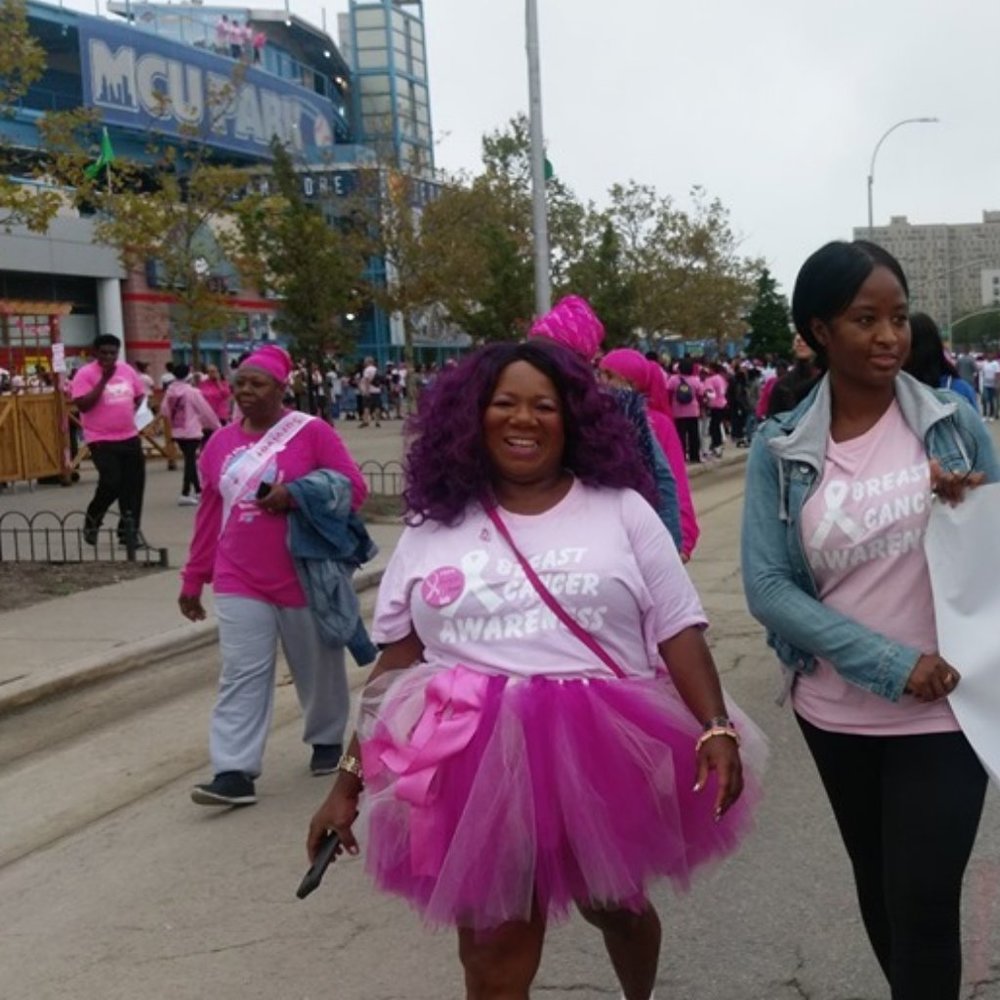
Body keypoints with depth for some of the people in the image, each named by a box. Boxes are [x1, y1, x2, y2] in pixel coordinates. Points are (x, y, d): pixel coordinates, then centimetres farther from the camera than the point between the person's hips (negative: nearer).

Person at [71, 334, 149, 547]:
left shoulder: (127, 370, 7)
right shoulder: (85, 374, -10)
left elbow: (140, 396, 20)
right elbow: (83, 405, -19)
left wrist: (141, 413, 3)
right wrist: (104, 379, -20)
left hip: (129, 437, 6)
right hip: (102, 440, -6)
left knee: (134, 484, 5)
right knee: (111, 482, -15)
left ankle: (129, 530, 17)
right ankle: (92, 520, 13)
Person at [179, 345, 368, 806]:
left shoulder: (311, 432, -7)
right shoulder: (220, 442, 6)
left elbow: (354, 487, -9)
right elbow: (209, 515, 11)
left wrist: (297, 498, -23)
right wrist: (193, 579, 12)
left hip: (304, 578, -3)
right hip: (240, 583, 3)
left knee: (318, 667, 14)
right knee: (241, 675, -4)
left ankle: (327, 740, 36)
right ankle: (234, 773, -6)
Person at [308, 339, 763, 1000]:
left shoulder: (621, 510, 3)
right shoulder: (435, 527, 7)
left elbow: (679, 633, 0)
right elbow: (395, 662, 9)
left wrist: (716, 729, -15)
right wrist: (352, 779, 6)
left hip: (604, 761, 0)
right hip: (476, 772, 0)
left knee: (618, 907, 23)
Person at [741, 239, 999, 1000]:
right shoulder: (780, 449, -6)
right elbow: (767, 587, -11)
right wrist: (890, 663, -20)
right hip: (836, 713, 2)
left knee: (924, 903, -1)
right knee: (878, 889, 19)